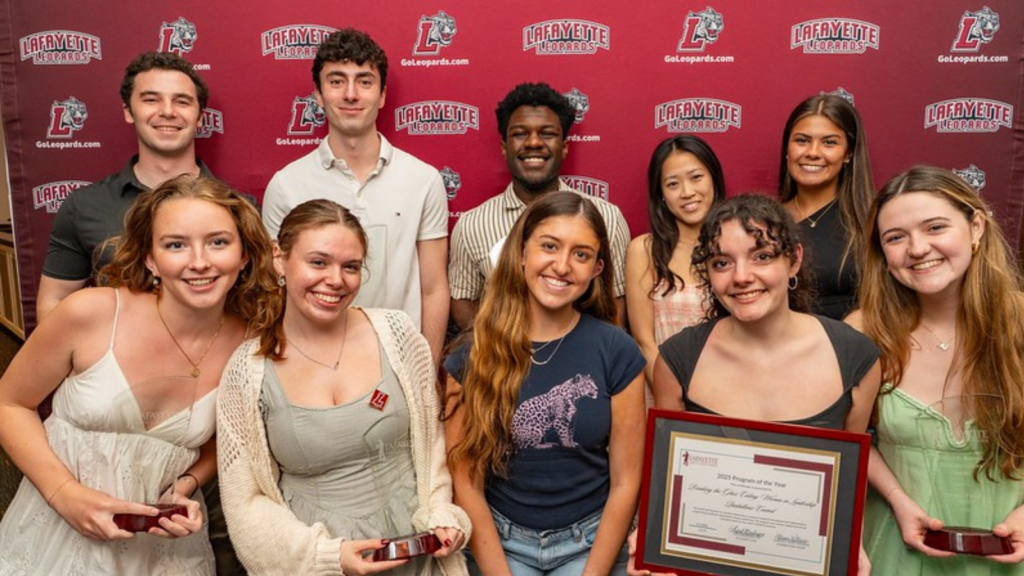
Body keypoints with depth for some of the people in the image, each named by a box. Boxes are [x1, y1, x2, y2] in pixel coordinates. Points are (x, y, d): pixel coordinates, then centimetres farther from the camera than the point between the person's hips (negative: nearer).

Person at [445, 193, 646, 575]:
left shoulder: (616, 352, -7)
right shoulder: (473, 356, -6)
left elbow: (625, 480, -4)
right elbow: (466, 481, -5)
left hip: (590, 542, 0)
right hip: (499, 541, 0)